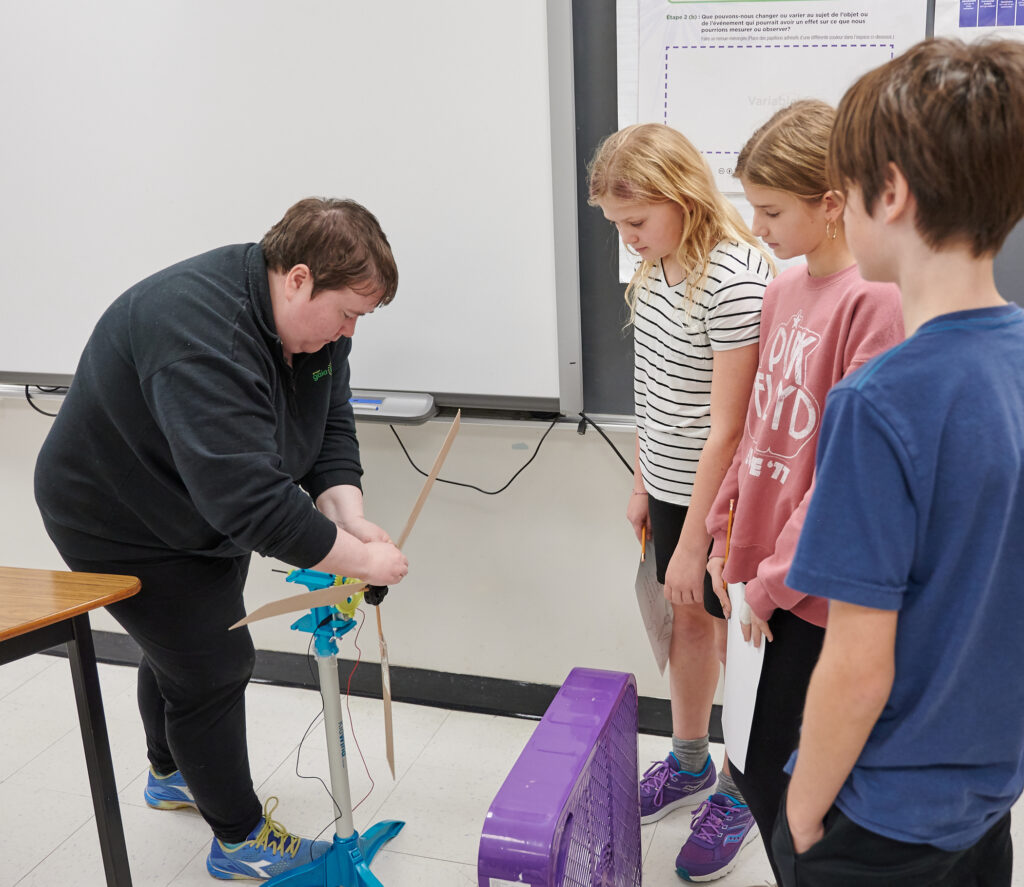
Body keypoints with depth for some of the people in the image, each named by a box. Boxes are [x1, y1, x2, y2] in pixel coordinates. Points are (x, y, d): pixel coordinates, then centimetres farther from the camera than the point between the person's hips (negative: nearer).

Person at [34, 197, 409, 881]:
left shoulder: (313, 318, -10)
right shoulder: (204, 334, -40)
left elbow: (329, 427, -5)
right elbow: (251, 497, -45)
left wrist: (350, 515, -22)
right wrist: (360, 559, -38)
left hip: (202, 510, 9)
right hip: (120, 522, -9)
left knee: (179, 646, 26)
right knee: (212, 668, -3)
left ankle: (173, 774, 52)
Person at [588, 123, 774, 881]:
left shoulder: (734, 281, -24)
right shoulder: (655, 266, 2)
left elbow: (727, 426, -22)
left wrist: (693, 542, -17)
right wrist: (643, 484, 13)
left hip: (725, 497, -7)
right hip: (673, 486, 8)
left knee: (734, 634, 9)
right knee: (687, 619, 21)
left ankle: (737, 794, 30)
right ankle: (689, 763, 42)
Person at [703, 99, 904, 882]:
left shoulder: (875, 301, -18)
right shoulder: (783, 289, 8)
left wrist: (774, 579, -13)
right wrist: (728, 535, 11)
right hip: (761, 569, 8)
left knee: (772, 778, 2)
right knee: (756, 758, 17)